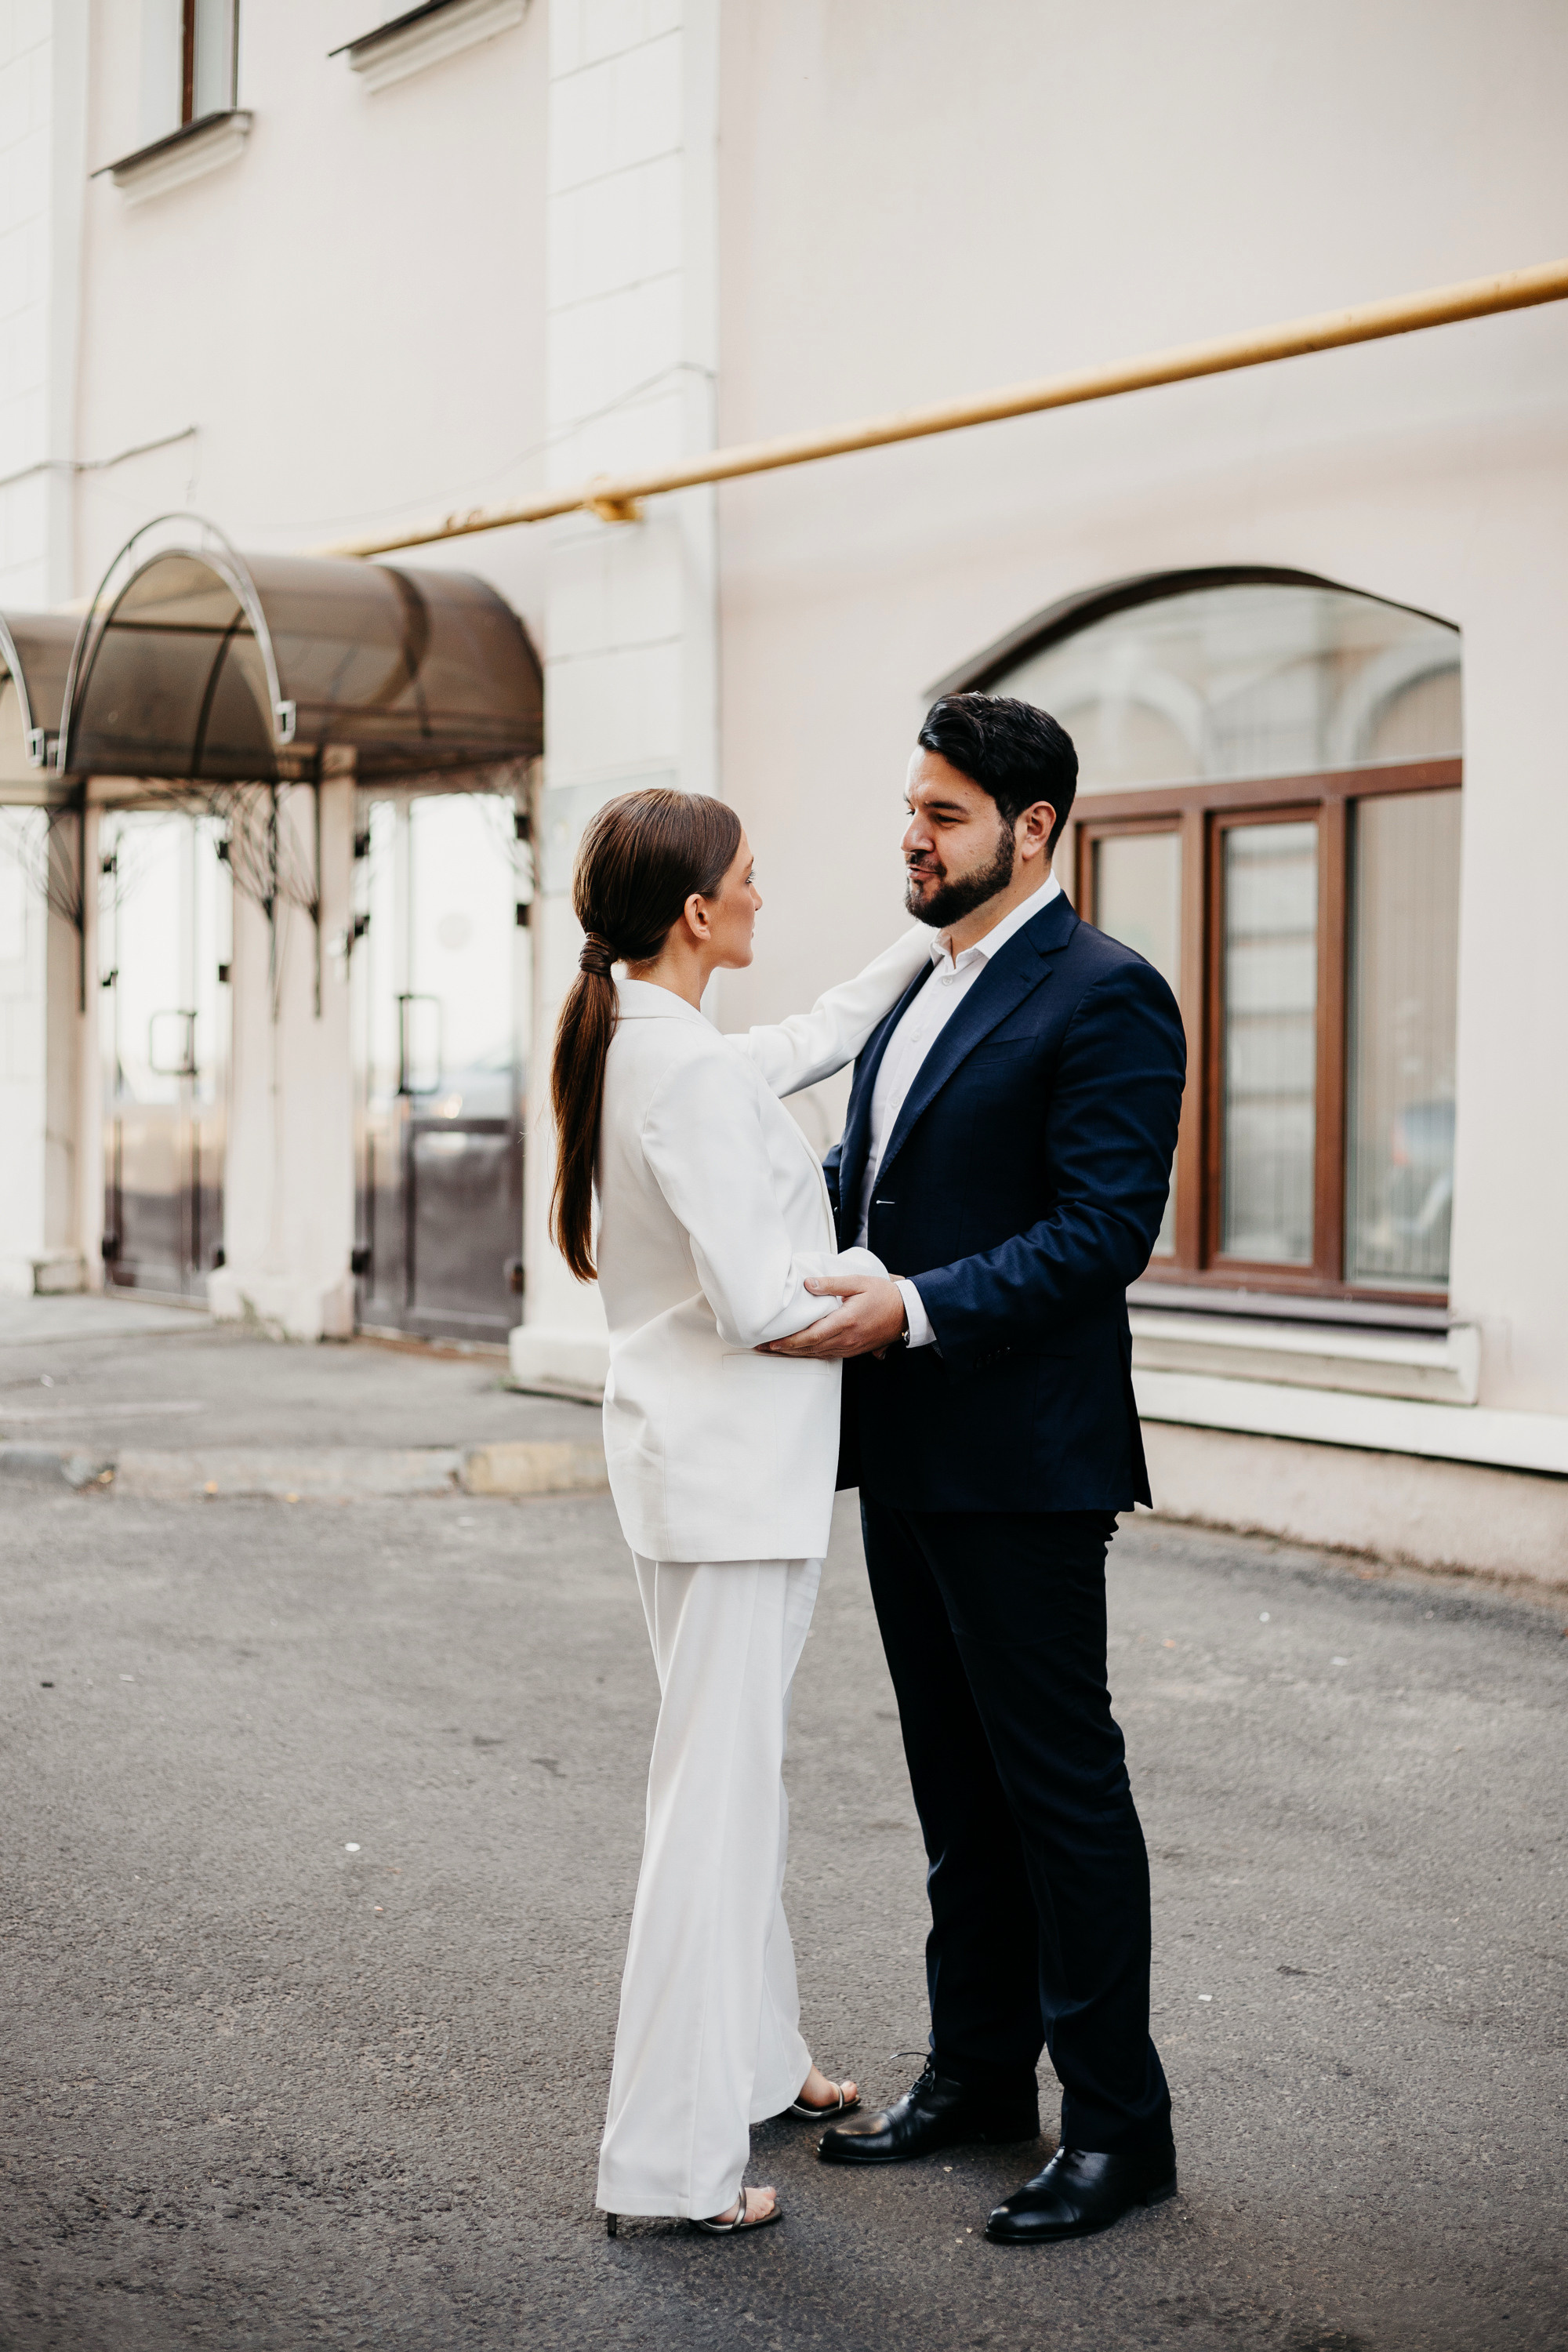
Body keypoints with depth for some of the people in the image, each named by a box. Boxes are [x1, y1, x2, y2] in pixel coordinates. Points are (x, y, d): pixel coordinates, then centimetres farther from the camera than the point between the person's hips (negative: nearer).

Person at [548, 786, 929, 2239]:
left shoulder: (633, 1046, 9)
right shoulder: (690, 1070, -21)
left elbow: (812, 1043, 24)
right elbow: (757, 1301, -24)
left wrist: (933, 936, 28)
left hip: (699, 1456, 10)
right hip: (730, 1467, -10)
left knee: (733, 1773, 20)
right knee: (717, 1792, -4)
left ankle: (750, 2058, 35)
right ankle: (672, 2157, 4)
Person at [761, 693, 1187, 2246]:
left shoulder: (1102, 996, -12)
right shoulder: (924, 991, 15)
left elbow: (1105, 1230, -20)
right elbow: (857, 1176, 19)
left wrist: (916, 1307, -26)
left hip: (1023, 1466, -9)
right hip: (909, 1459, 9)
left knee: (1060, 1784, 0)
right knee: (958, 1782, 17)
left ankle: (1116, 2123, 12)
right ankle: (979, 2072, 30)